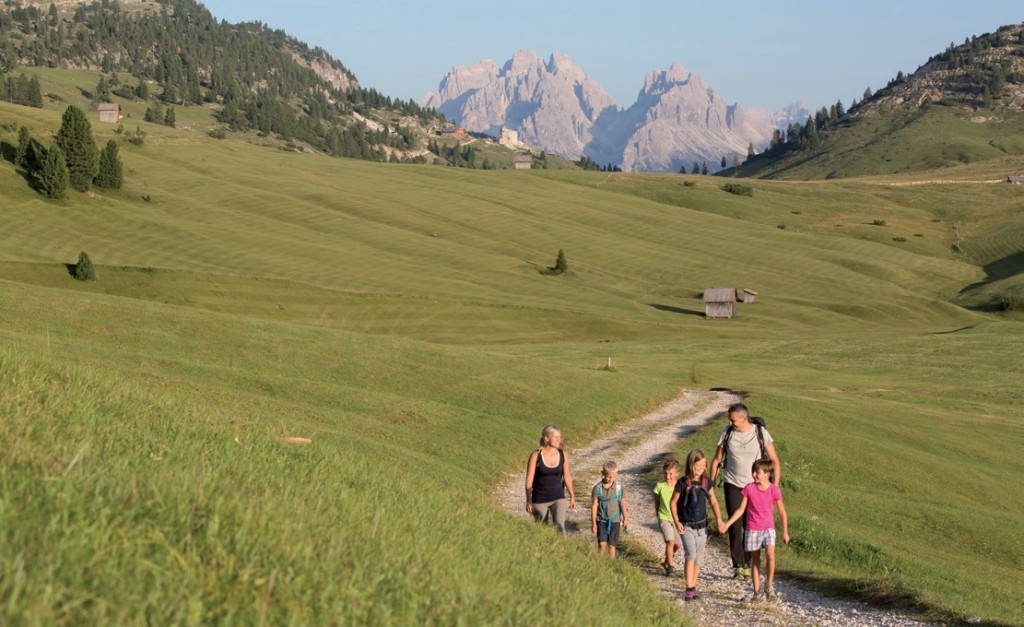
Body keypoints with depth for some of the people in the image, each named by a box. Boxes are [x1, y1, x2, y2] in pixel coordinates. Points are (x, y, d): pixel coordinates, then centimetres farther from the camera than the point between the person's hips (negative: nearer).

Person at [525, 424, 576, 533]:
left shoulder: (563, 455, -2)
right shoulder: (536, 455, -11)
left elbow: (567, 476, 9)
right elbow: (529, 480, -8)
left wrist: (572, 497, 12)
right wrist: (528, 501, -10)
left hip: (558, 498, 2)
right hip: (539, 499, -1)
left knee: (559, 525, -17)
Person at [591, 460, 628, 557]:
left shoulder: (619, 487, -5)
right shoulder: (598, 488, -9)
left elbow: (622, 503, 6)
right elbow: (594, 505, -4)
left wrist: (625, 519, 11)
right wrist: (593, 523, -4)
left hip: (614, 520, 1)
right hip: (601, 520, -1)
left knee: (612, 545, 5)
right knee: (602, 544, -8)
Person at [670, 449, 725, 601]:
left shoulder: (707, 482, 0)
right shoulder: (683, 483, -10)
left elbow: (713, 501, 8)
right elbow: (674, 502, -2)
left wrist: (719, 519, -4)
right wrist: (676, 521, -10)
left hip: (701, 525, 4)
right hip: (686, 526, -4)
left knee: (698, 559, 10)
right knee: (691, 554, -18)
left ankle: (693, 586, 24)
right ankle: (689, 588, -16)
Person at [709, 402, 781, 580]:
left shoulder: (761, 433, -7)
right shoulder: (727, 433, -2)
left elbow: (774, 461, -1)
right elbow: (717, 460, 9)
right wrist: (711, 484, 7)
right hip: (733, 486, 1)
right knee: (735, 526, -7)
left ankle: (747, 565, 13)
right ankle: (738, 566, -3)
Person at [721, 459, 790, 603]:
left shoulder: (774, 490, -7)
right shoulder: (749, 488, -3)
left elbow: (782, 512, 2)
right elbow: (741, 509, 2)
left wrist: (785, 532, 4)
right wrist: (727, 524, -4)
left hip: (768, 528, -2)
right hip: (751, 529, 2)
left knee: (770, 554, -22)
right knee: (755, 559, 8)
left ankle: (769, 587, -6)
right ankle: (756, 591, 17)